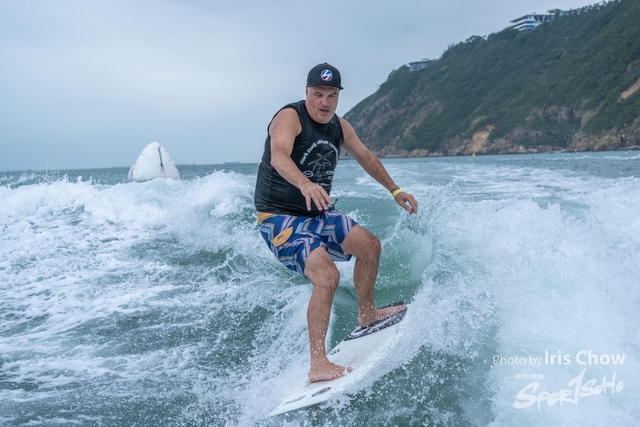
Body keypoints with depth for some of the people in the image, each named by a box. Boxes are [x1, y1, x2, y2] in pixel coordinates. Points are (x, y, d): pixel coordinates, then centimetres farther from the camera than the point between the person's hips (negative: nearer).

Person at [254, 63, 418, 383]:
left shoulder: (339, 127, 6)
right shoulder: (290, 117, -18)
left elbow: (366, 157, 21)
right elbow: (279, 157, -37)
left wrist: (395, 190, 22)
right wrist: (305, 184, -57)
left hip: (317, 213, 8)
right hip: (280, 219, -8)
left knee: (369, 245, 9)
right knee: (327, 275, -25)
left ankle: (367, 315, 30)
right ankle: (318, 364, -16)